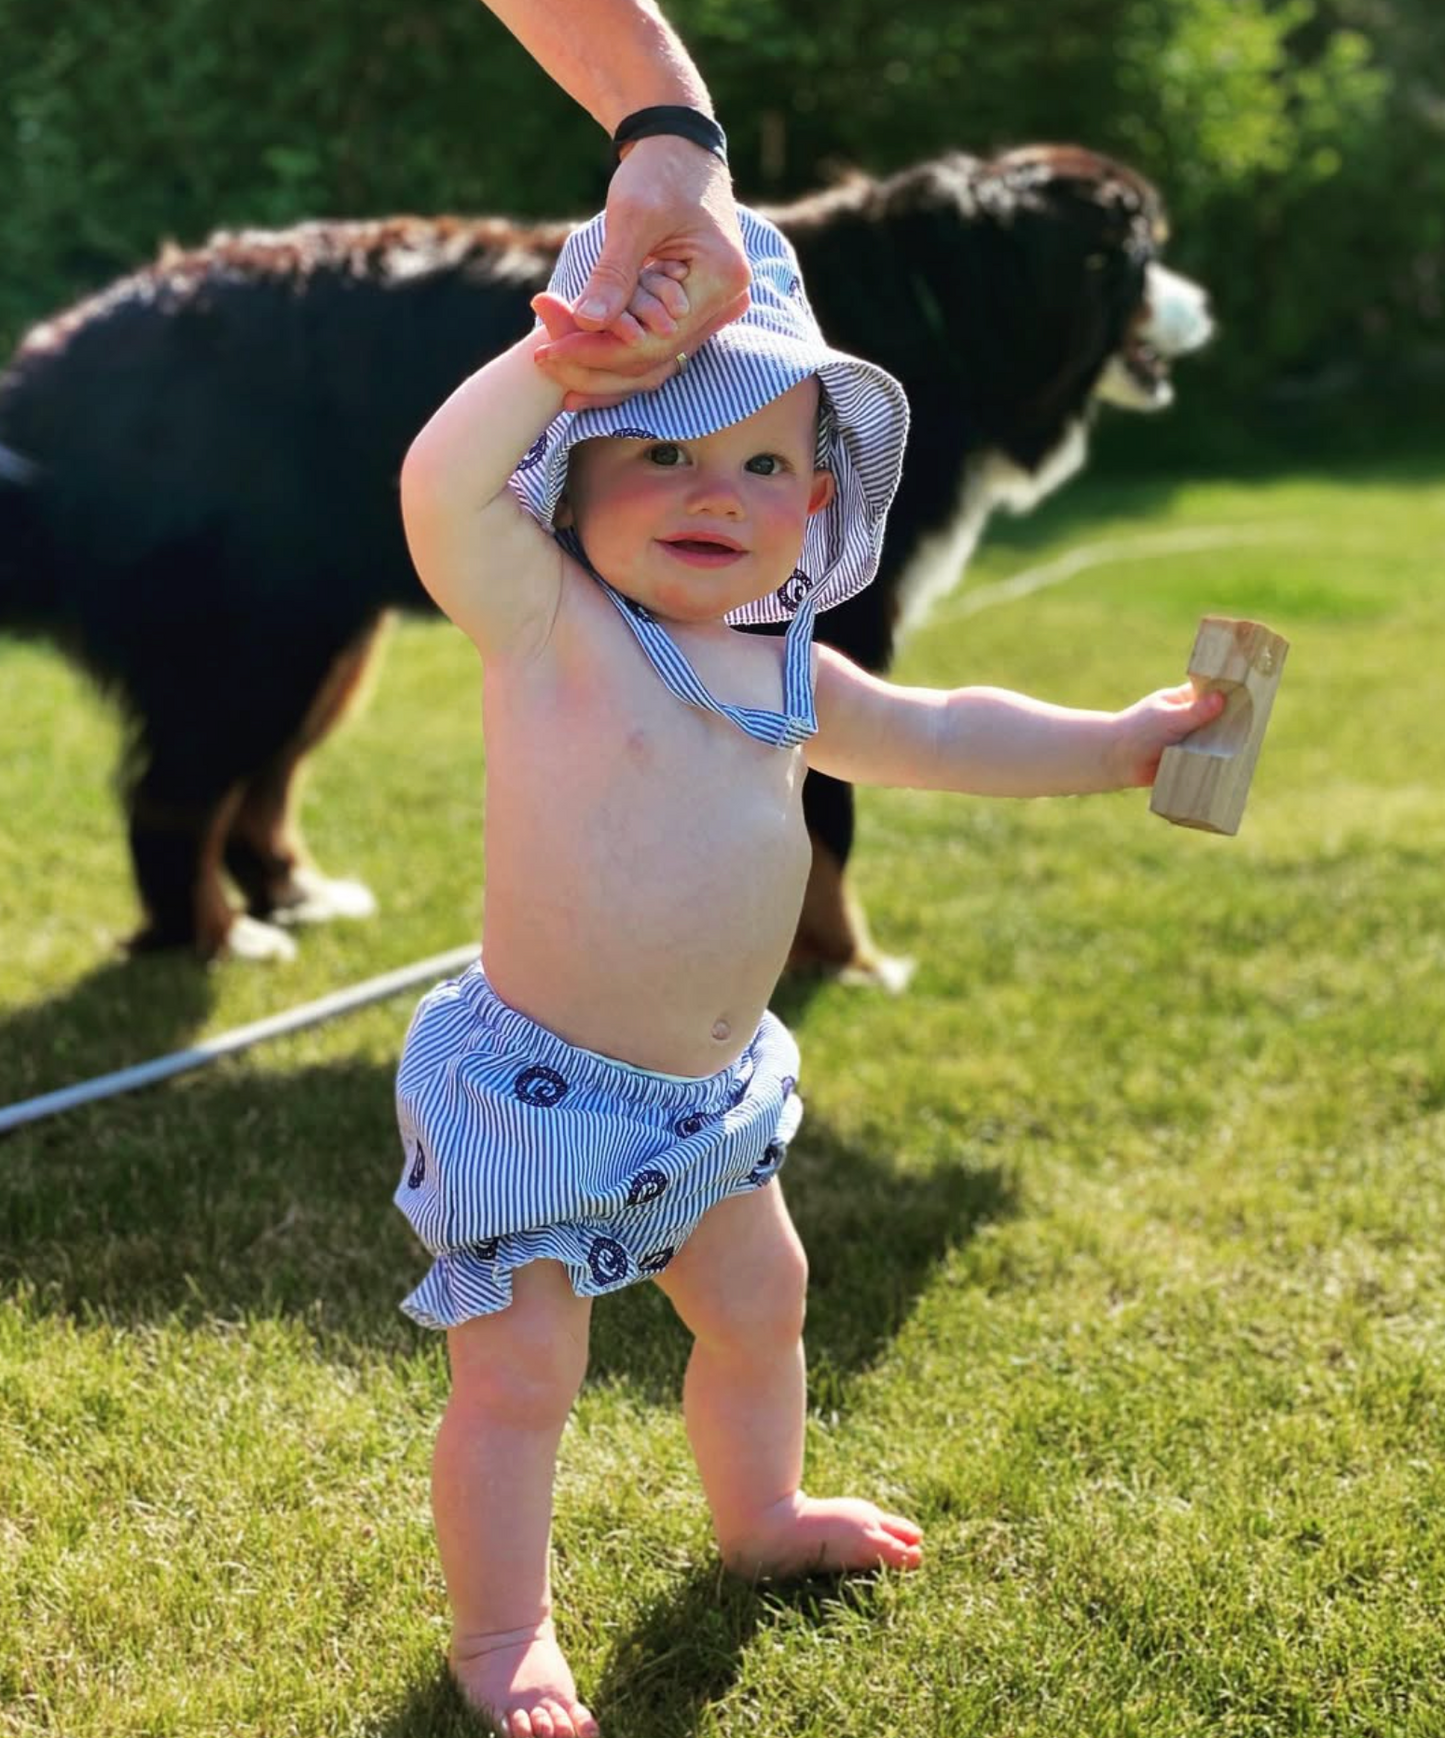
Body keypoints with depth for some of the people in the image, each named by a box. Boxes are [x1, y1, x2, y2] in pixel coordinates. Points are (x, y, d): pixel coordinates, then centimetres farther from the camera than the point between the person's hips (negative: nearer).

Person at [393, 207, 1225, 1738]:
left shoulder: (783, 667, 5)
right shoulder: (545, 622, -18)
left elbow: (930, 736, 21)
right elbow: (441, 489, -37)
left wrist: (1120, 742, 22)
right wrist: (560, 358, -44)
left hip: (707, 1095, 8)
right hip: (536, 1095, -8)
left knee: (756, 1306, 26)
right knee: (519, 1375, 1)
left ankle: (759, 1513, 53)